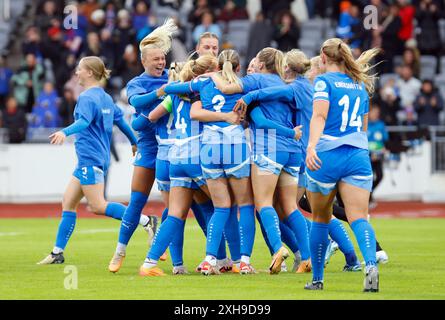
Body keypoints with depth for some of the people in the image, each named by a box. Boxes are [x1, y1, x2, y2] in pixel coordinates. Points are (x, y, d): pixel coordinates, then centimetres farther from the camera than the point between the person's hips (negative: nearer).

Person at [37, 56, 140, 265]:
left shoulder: (87, 97, -11)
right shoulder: (105, 97, 16)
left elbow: (84, 121, -28)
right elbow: (120, 120, 25)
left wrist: (65, 132, -44)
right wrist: (134, 142, 38)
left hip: (90, 159, -10)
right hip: (88, 160, 10)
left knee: (98, 206, -12)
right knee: (68, 203, 10)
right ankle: (58, 253, 10)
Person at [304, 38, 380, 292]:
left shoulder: (324, 81, 1)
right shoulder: (361, 85, 18)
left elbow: (319, 115, -16)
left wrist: (311, 146, -27)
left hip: (326, 156, -3)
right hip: (358, 156, 3)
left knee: (321, 218, 14)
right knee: (359, 217, -10)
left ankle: (317, 278, 22)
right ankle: (371, 265, -36)